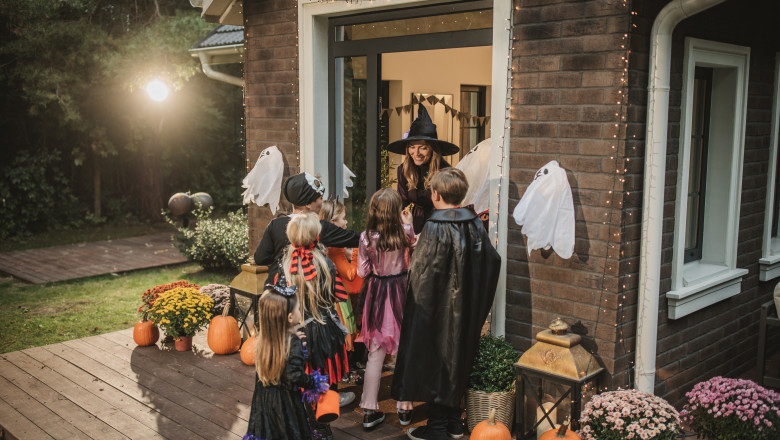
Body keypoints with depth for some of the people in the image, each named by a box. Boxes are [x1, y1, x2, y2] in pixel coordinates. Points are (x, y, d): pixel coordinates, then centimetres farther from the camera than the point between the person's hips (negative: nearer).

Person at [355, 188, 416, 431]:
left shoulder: (366, 238, -14)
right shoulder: (404, 233, -12)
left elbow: (362, 272, -6)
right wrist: (409, 224, 19)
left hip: (376, 294, 0)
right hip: (400, 291, 0)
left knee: (375, 354, 9)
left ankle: (369, 410, 15)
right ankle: (404, 408, 21)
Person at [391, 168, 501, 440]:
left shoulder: (435, 228, -20)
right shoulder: (475, 224, -1)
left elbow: (420, 270, -18)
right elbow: (492, 260, 5)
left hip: (436, 307, -6)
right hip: (466, 310, 7)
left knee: (435, 361, 5)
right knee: (457, 357, 17)